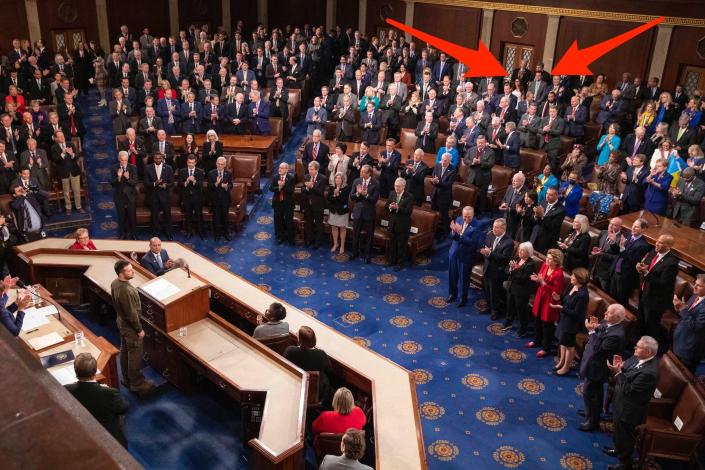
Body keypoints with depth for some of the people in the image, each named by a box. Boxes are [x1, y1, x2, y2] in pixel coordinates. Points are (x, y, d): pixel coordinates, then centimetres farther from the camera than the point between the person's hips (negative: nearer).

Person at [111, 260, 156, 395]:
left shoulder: (115, 283, -6)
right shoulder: (125, 291, -34)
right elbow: (131, 313, -26)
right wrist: (139, 329, -15)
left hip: (121, 321, 9)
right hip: (130, 325, -9)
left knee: (124, 351, 21)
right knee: (135, 354, 5)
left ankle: (127, 379, 36)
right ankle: (137, 384, 18)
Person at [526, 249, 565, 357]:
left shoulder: (558, 273, -24)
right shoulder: (544, 266, -2)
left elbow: (556, 292, -22)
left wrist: (542, 282, -28)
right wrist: (537, 279, -11)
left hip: (550, 302, -7)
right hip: (540, 298, 7)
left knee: (547, 325, 5)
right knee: (538, 320, 22)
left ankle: (546, 348, 21)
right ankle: (537, 341, 43)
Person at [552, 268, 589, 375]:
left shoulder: (582, 294, -29)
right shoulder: (571, 286, -5)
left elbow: (576, 313, -25)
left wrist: (561, 307, -26)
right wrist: (559, 298, -9)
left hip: (572, 322, -8)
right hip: (563, 318, 8)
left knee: (569, 345, 11)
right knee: (562, 341, 23)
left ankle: (566, 367, 30)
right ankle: (561, 361, 42)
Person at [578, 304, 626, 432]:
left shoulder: (616, 335, -33)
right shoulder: (606, 323, -7)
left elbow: (598, 349, -32)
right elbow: (598, 337, 5)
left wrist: (592, 331, -30)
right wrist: (594, 327, -14)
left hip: (595, 368, -9)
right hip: (595, 364, 9)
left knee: (589, 393, 7)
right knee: (596, 391, 28)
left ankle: (592, 421, 24)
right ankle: (594, 412, 48)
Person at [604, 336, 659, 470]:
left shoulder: (649, 372, -37)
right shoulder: (639, 358, -11)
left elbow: (629, 390, -31)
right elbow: (627, 368, 5)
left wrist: (618, 372, -29)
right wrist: (619, 366, -15)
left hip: (628, 411, -8)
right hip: (621, 404, 8)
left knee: (625, 437, 16)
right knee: (618, 431, 32)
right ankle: (618, 450, 56)